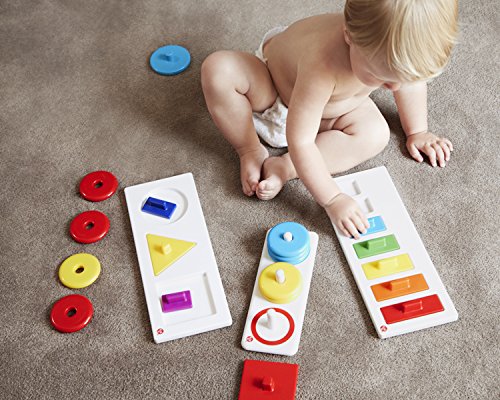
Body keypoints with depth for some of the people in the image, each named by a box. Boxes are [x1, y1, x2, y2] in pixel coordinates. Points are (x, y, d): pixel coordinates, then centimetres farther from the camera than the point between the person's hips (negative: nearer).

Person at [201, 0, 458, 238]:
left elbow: (412, 79, -4)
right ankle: (251, 151, -14)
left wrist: (416, 132, 4)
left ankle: (282, 167, -20)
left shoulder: (395, 50, -30)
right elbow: (300, 141, -43)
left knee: (376, 134, -21)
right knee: (218, 70, -34)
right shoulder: (323, 65, -48)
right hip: (270, 89, -5)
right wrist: (332, 199, -41)